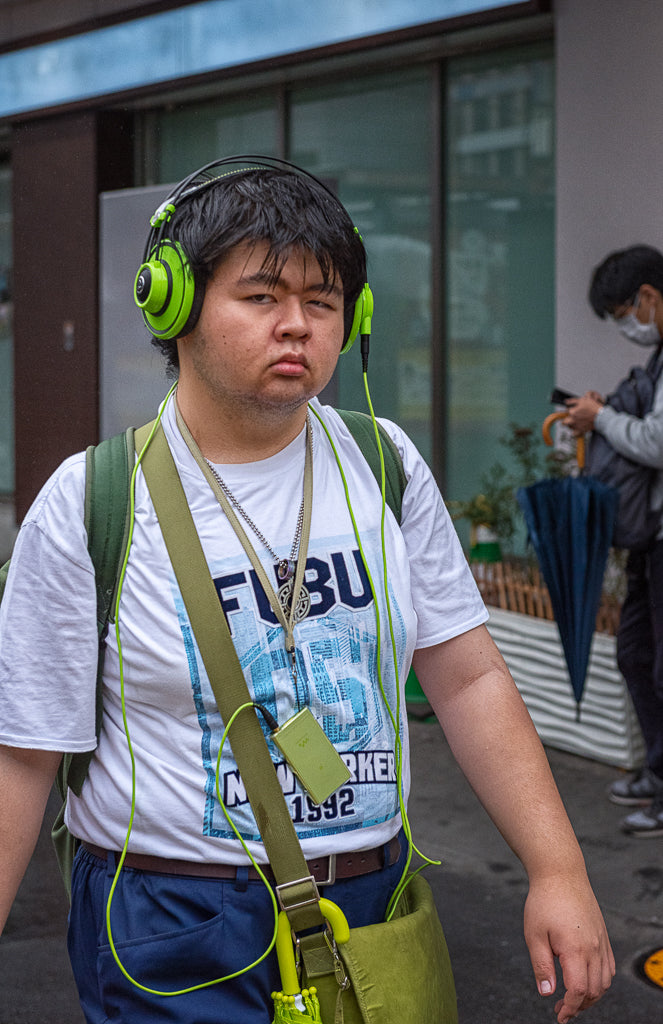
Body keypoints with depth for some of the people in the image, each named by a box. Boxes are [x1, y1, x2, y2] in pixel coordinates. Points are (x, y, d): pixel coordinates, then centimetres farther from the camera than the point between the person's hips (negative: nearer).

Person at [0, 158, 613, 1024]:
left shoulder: (387, 467, 1)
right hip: (178, 936, -4)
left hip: (374, 903, 4)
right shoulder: (89, 504, -10)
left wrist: (559, 871, -5)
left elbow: (469, 679, 2)